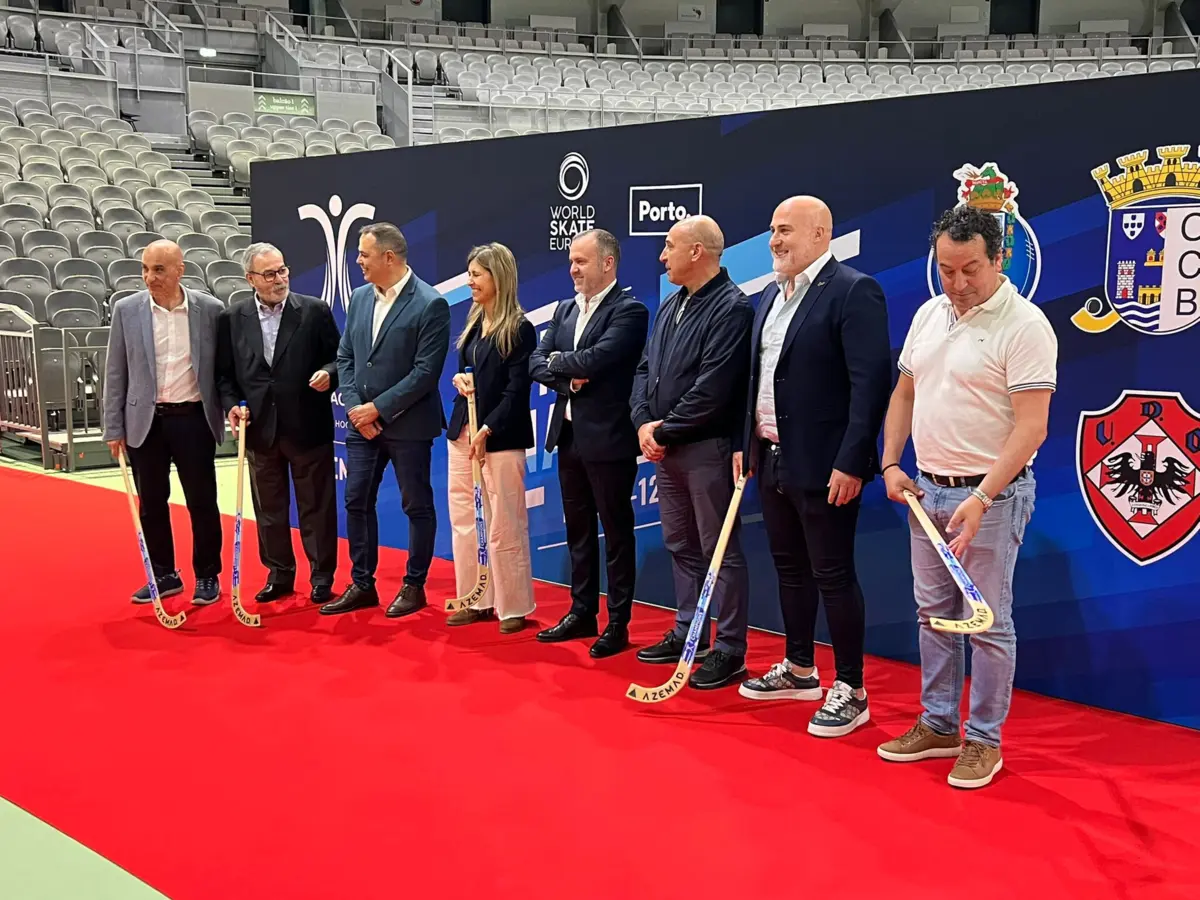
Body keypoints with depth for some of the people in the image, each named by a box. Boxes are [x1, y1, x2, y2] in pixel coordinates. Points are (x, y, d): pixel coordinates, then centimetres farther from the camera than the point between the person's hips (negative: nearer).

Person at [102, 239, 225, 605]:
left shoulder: (210, 309, -3)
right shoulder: (126, 310, 0)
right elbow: (115, 372, 4)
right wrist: (114, 428, 2)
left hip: (193, 419, -1)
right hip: (145, 421, 2)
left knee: (202, 501, 5)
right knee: (151, 503, 10)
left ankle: (207, 576, 20)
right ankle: (164, 575, 25)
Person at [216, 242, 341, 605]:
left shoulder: (315, 311, -2)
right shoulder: (232, 319, 4)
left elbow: (338, 356, 1)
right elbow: (225, 372, 9)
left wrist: (328, 374, -19)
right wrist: (232, 404, -7)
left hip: (307, 427, -2)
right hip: (260, 429, 3)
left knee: (316, 506, 6)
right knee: (269, 509, 12)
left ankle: (322, 577, 18)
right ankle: (279, 574, 26)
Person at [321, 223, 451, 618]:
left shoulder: (430, 304, -13)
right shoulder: (359, 297, 8)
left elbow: (425, 372, -17)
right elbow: (345, 357, 10)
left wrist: (378, 408, -16)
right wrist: (354, 407, -4)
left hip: (407, 423, -6)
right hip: (362, 422, 6)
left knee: (417, 505, 6)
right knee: (356, 502, 9)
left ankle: (414, 586, 19)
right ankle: (362, 585, 21)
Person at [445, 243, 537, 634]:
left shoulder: (519, 329, -9)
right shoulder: (473, 321, 13)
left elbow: (517, 391, -13)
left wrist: (488, 431, -18)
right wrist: (459, 378, 0)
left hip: (500, 437, -8)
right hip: (462, 430, 8)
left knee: (504, 526, -3)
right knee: (463, 520, 10)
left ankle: (514, 607, 9)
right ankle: (476, 600, 20)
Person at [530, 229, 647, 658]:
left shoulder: (629, 310, -11)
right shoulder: (565, 309, 12)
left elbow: (595, 359, -23)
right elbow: (536, 362, 5)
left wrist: (558, 359, -6)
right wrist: (568, 380, -12)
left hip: (608, 438, -7)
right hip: (569, 435, 8)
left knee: (616, 531, 3)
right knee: (578, 529, 15)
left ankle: (618, 623, 11)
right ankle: (582, 612, 26)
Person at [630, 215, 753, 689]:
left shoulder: (731, 307, -14)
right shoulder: (670, 306, 14)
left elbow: (712, 388, -21)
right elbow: (645, 369, 13)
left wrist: (666, 431, -14)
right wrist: (644, 422, -3)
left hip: (707, 449, -9)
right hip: (665, 448, 9)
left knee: (720, 551, 0)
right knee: (680, 546, 17)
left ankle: (729, 650, 8)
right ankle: (687, 633, 30)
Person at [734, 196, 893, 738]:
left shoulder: (853, 292, -13)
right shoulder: (771, 296, 14)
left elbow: (872, 382, -19)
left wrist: (851, 463, -22)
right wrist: (745, 445, 14)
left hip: (822, 466, -8)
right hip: (772, 459, 8)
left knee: (832, 575, -1)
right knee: (789, 568, 17)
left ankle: (850, 692, 11)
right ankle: (799, 670, 32)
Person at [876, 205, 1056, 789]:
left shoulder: (1024, 325, -14)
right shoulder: (928, 314, 8)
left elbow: (1031, 427, -19)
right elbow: (904, 394, 17)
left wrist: (981, 500, -25)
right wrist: (891, 464, 6)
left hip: (989, 497, -7)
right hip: (927, 490, 7)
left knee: (987, 622, 3)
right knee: (934, 613, 14)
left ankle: (984, 740, 17)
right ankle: (937, 725, 28)